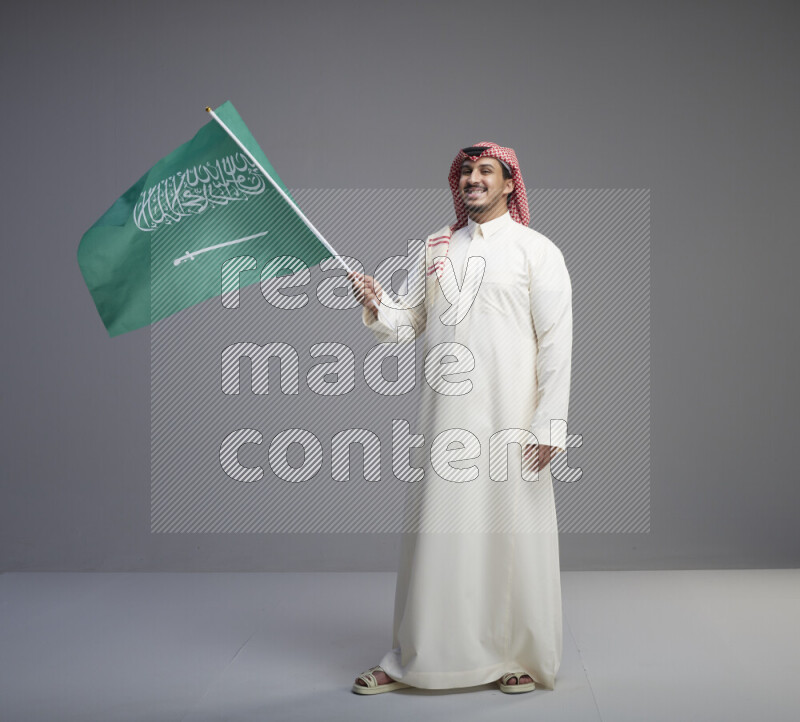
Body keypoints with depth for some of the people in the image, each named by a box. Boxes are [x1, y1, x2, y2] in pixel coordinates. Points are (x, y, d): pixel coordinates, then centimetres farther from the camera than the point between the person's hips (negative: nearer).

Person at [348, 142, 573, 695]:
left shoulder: (537, 251, 1)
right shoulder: (437, 247, 14)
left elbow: (556, 342, -5)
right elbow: (414, 320, 16)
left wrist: (549, 424, -11)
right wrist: (377, 305, -6)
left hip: (509, 415, -3)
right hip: (446, 413, 4)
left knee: (512, 530, 2)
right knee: (437, 531, 6)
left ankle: (524, 658, 18)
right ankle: (413, 661, 17)